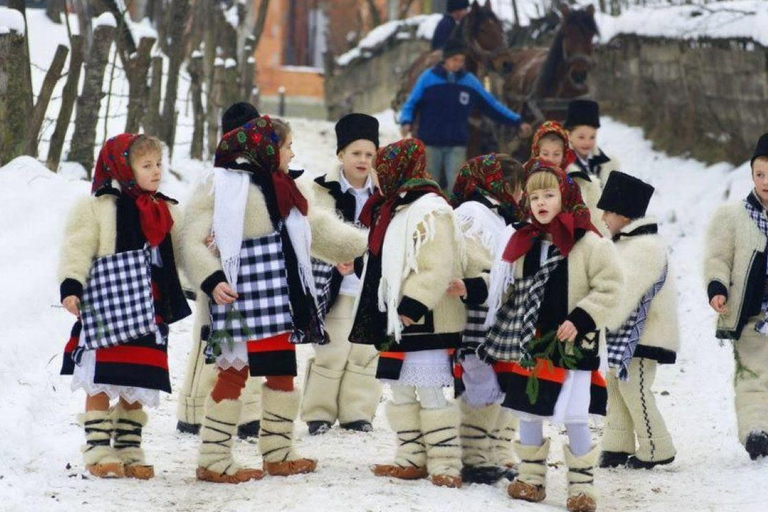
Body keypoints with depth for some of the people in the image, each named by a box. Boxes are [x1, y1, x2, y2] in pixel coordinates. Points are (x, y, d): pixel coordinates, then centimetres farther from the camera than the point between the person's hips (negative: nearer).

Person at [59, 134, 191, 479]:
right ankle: (98, 451, 2)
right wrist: (71, 287, -22)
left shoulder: (165, 211, 14)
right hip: (107, 310, -5)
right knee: (101, 384, -5)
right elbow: (78, 248, -11)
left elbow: (177, 254, 21)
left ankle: (129, 451, 17)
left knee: (137, 388, 8)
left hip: (150, 314, 6)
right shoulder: (97, 207, -6)